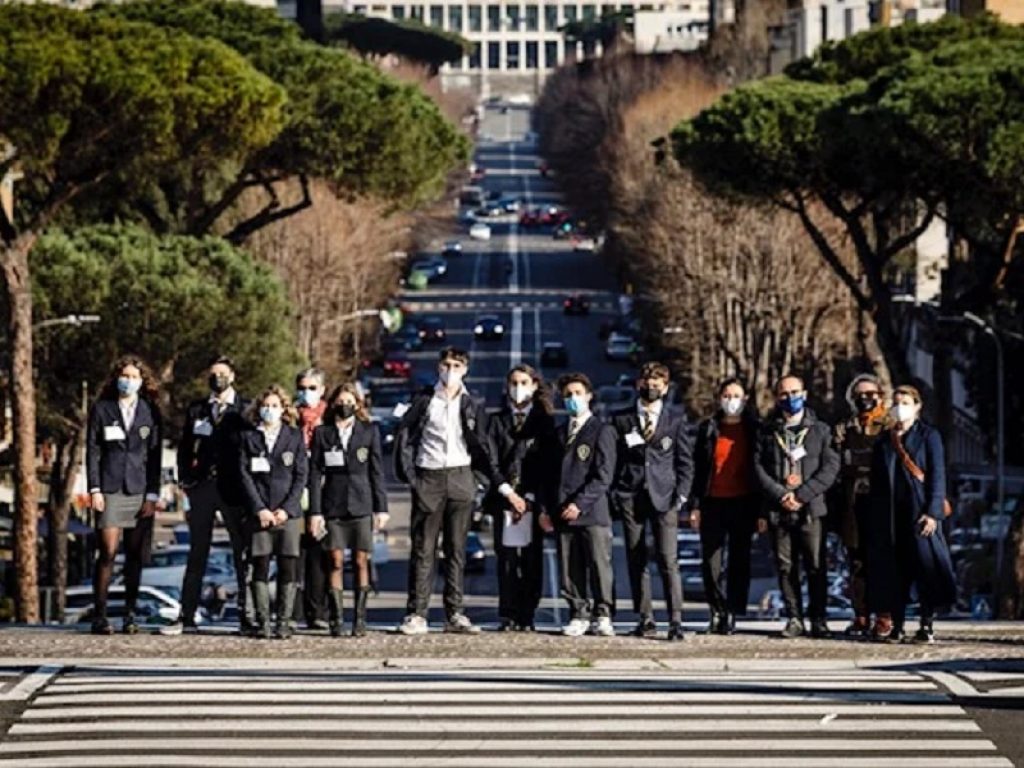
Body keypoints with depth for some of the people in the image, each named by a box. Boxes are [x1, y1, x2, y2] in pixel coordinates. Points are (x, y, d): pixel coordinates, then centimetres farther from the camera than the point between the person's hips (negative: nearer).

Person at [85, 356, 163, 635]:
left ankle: (130, 616, 7)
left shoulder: (151, 412, 9)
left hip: (140, 491, 1)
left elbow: (154, 455, 7)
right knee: (107, 553, -9)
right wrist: (94, 489, -4)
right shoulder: (101, 409, 7)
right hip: (110, 490, -1)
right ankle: (99, 616, -6)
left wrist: (152, 495, 0)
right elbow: (92, 450, 5)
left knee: (136, 556, 1)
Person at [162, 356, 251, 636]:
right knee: (197, 554, 4)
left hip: (235, 488, -2)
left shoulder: (246, 410, 5)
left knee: (243, 554, -1)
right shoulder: (196, 411, 14)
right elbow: (184, 450, 15)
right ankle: (187, 616, 5)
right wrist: (185, 483, 4)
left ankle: (246, 616, 2)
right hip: (202, 487, 2)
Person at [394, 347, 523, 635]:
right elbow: (403, 437, 4)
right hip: (428, 479, -2)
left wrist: (504, 487, 3)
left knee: (456, 549, 4)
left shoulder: (472, 407, 9)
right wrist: (408, 475, -6)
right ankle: (416, 614, -2)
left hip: (460, 480, 2)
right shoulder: (424, 401, 4)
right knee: (423, 548, -2)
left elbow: (481, 451, 10)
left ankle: (455, 614, 7)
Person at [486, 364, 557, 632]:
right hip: (505, 498, 1)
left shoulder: (544, 421, 9)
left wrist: (531, 496, -7)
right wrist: (506, 493, -9)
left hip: (534, 499, 0)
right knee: (506, 558, -3)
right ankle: (507, 616, -1)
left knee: (532, 560, -3)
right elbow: (490, 460, 4)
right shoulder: (498, 421, 12)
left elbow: (548, 462, 3)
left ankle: (527, 616, 0)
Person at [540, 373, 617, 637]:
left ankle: (602, 616, 0)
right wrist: (547, 509, 11)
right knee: (570, 570, 2)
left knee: (599, 565, -6)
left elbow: (604, 476, -7)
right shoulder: (560, 433, 20)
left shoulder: (602, 431, 1)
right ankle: (579, 615, 8)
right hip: (562, 513, 5)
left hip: (593, 511, -5)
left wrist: (580, 503, -15)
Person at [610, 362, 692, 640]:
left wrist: (681, 495, 0)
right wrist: (615, 494, 1)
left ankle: (676, 620, -11)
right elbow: (613, 458, 12)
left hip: (663, 497, -1)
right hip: (631, 497, 2)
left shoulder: (676, 419, 10)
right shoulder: (621, 420, 11)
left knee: (668, 560, -10)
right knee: (636, 561, 2)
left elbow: (685, 460, 10)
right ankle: (645, 620, 7)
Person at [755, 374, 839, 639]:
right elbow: (759, 467, 4)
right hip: (778, 510, 2)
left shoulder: (820, 430, 9)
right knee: (786, 567, 2)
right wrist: (781, 495, -10)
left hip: (811, 509, -2)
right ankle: (794, 619, 8)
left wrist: (802, 494, -10)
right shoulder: (768, 432, 12)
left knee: (816, 566, -4)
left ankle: (818, 619, 1)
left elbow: (830, 467, 0)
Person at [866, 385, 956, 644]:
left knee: (925, 563, -6)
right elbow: (876, 480, 16)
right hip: (890, 514, 4)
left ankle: (927, 625, -2)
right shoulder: (883, 440, 15)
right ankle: (895, 626, 3)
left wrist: (933, 513, -13)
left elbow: (937, 476, -3)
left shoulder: (929, 436, 3)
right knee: (894, 570, 1)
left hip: (919, 511, -4)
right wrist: (875, 515, 8)